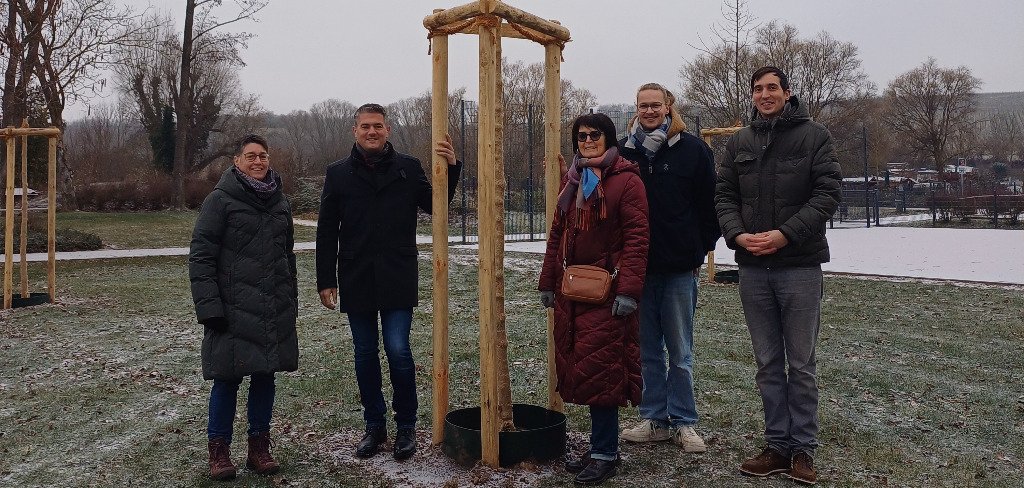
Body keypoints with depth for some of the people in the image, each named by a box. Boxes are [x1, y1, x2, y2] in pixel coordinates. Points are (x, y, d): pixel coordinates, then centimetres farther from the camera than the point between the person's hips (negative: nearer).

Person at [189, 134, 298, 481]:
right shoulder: (220, 200, -4)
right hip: (234, 310, -5)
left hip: (275, 313, 5)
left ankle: (259, 447, 22)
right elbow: (200, 257, -9)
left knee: (265, 376, 10)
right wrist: (209, 307, -15)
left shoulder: (280, 202, 13)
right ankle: (219, 450, 17)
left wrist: (291, 302, 17)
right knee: (228, 378, 2)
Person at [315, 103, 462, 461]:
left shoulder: (408, 168, 3)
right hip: (356, 281, 2)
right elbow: (326, 233, 6)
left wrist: (450, 168, -5)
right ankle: (374, 425, 25)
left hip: (398, 280, -2)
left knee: (398, 351, -6)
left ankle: (406, 425, 14)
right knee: (365, 355, 10)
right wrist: (325, 281, 2)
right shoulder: (338, 173, 5)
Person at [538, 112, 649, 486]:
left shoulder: (627, 180, -6)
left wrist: (629, 290, -20)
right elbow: (557, 233, 17)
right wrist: (548, 282, 14)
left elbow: (637, 238, -13)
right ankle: (602, 448, 22)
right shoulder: (572, 181, 16)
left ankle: (604, 454, 8)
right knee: (580, 368, 10)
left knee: (599, 370, -5)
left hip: (606, 292, -7)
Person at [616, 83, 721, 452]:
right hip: (637, 266, 3)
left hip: (680, 268, -2)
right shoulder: (625, 150, 7)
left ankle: (684, 423, 18)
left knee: (680, 352, 6)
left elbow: (709, 204, 3)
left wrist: (701, 249, -1)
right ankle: (654, 419, 22)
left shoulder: (692, 149, 1)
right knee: (647, 349, 10)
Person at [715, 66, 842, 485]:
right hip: (753, 267, 4)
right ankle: (777, 445, 20)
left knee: (801, 364, 5)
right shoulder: (738, 143, 11)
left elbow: (828, 193, -7)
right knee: (768, 364, 10)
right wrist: (738, 235, -10)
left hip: (800, 265, -3)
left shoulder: (814, 136, 0)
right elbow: (724, 196, 8)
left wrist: (786, 234, -18)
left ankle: (803, 449, 16)